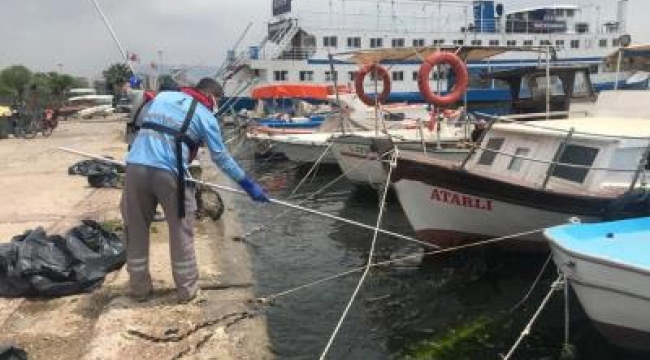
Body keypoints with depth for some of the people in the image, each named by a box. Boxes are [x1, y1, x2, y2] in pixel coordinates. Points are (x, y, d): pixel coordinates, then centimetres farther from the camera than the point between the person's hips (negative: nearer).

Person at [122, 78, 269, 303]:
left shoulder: (162, 96, 20)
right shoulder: (205, 116, 6)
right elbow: (222, 158, 7)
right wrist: (248, 185, 13)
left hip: (136, 167, 4)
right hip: (169, 173, -4)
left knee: (136, 231, 16)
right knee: (181, 233, 11)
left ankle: (139, 288, 26)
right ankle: (187, 289, 21)